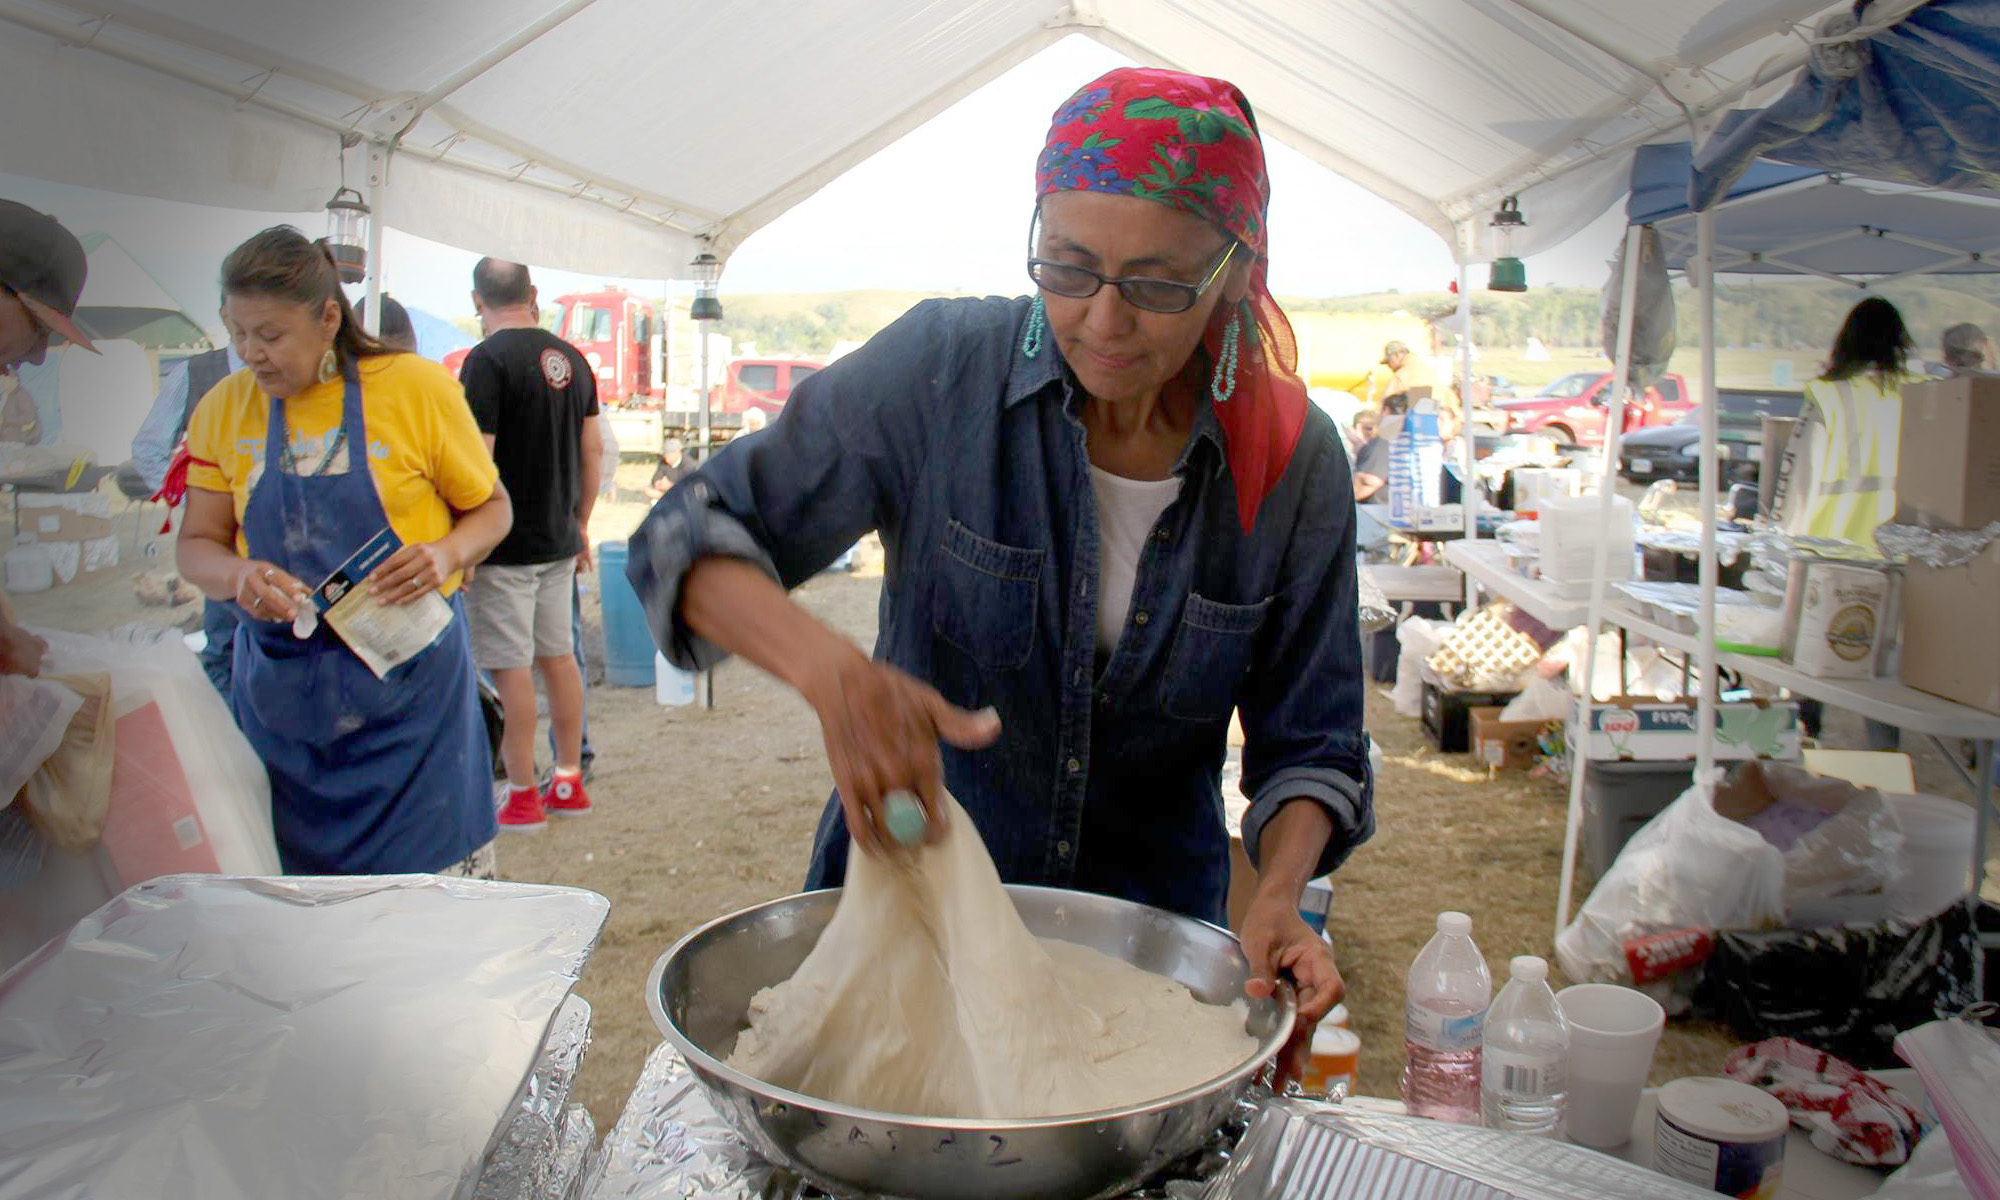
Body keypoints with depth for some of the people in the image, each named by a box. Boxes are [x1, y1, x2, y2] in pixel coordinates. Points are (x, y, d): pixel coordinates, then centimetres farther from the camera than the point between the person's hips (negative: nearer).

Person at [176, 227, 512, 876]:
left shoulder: (418, 387, -5)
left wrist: (446, 554, -17)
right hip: (279, 691, 3)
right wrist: (239, 576, -13)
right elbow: (196, 544, 10)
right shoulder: (224, 408, 5)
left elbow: (490, 507, 4)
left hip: (409, 680, -3)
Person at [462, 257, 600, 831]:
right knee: (558, 656, 14)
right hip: (559, 542, 7)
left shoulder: (488, 360, -14)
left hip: (505, 547, -7)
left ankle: (523, 797, 6)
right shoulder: (571, 358, 8)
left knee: (510, 667, 0)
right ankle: (568, 783, 22)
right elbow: (593, 450, 12)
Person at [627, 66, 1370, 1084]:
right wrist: (831, 671, -35)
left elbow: (1308, 742, -4)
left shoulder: (1297, 462, -12)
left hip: (1150, 930, 1)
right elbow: (692, 538, -16)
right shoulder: (944, 369, -17)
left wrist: (1277, 898, -24)